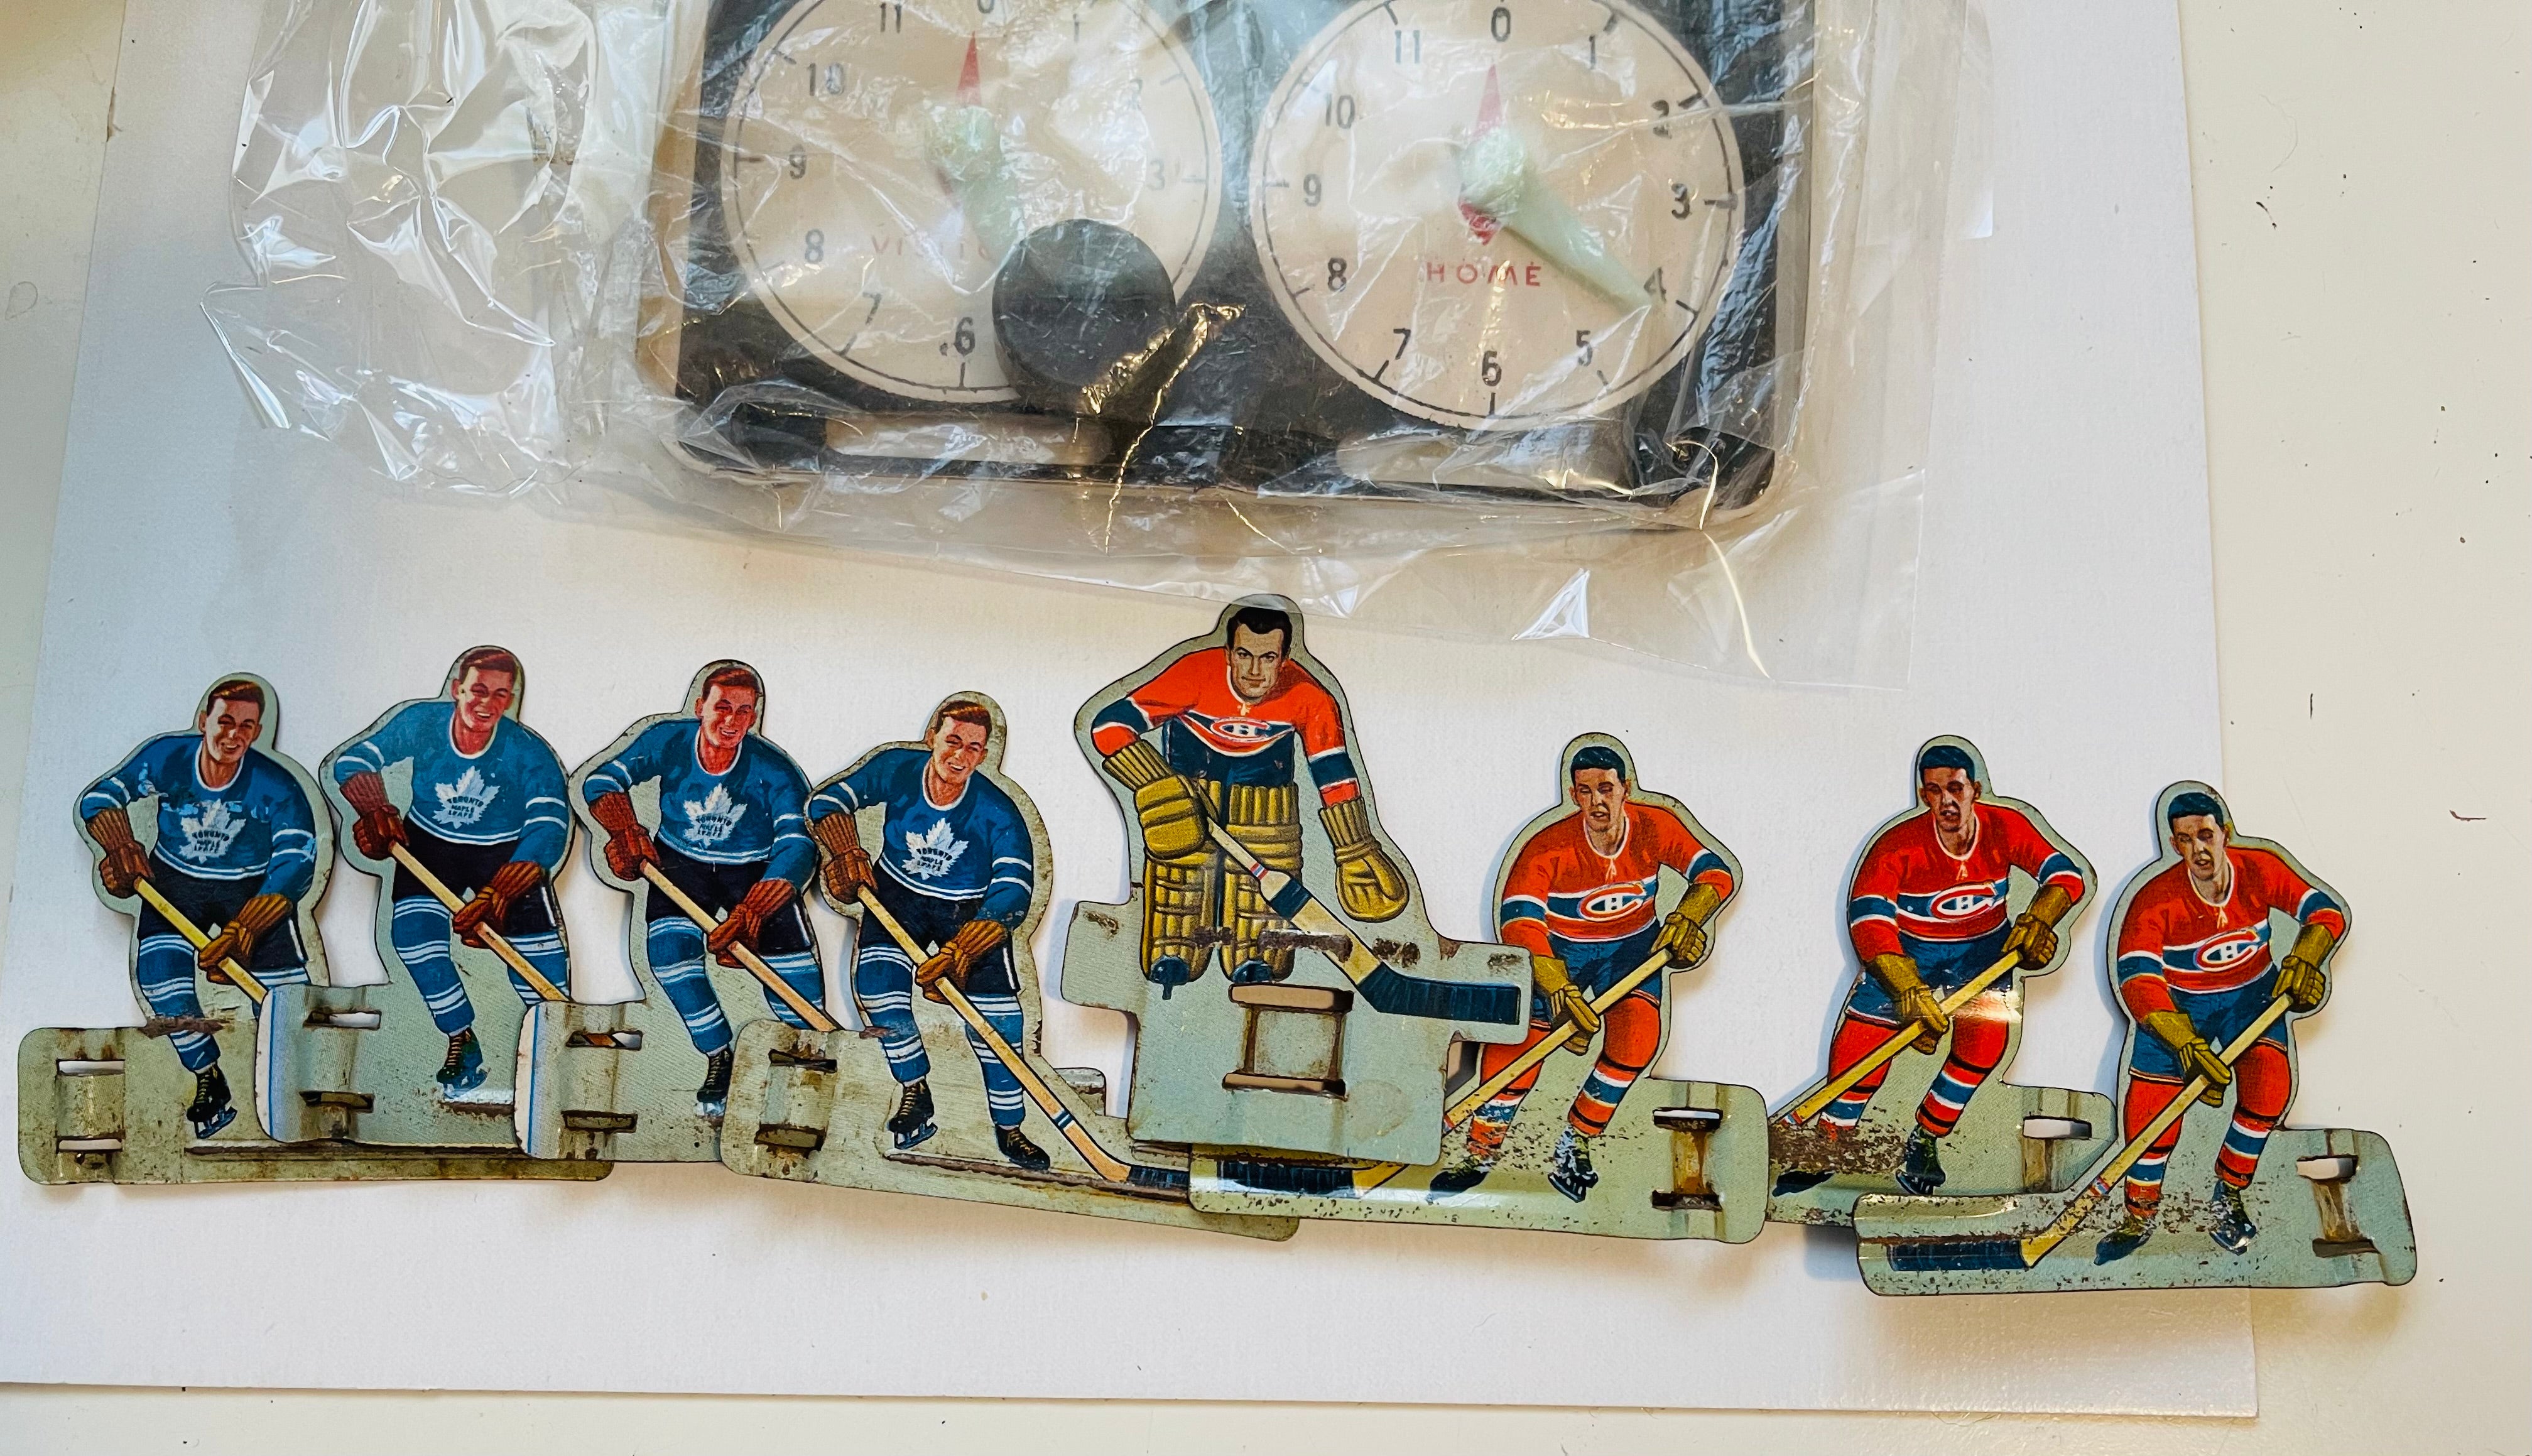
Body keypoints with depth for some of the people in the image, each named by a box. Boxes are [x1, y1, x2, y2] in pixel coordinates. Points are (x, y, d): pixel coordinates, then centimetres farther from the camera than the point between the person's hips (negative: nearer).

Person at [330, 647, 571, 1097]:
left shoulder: (529, 753, -23)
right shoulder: (422, 722, -17)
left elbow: (549, 829, -32)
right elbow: (353, 760, -12)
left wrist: (498, 893, -44)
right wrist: (376, 811, -33)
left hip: (508, 854, -2)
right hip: (429, 844, 2)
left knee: (540, 957, -16)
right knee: (413, 932, -21)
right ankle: (462, 1043, -2)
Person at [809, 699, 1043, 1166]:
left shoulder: (997, 812, -24)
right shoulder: (895, 769, -17)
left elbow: (1014, 893, -31)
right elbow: (829, 800, -4)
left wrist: (961, 950, -42)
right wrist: (847, 854, -22)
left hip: (971, 912, -2)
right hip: (898, 896, 2)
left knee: (995, 1014, -14)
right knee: (877, 979, -20)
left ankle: (1009, 1127, 4)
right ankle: (915, 1093, 0)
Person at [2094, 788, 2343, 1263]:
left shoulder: (2260, 870, -15)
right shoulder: (2155, 901, -24)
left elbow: (2325, 910, -6)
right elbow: (2137, 978, -32)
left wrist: (2304, 959, -27)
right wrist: (2185, 1043, -43)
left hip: (2252, 994, 2)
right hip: (2177, 1001, -2)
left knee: (2269, 1080, -23)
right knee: (2152, 1097, -14)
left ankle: (2228, 1195, -3)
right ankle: (2140, 1217, 7)